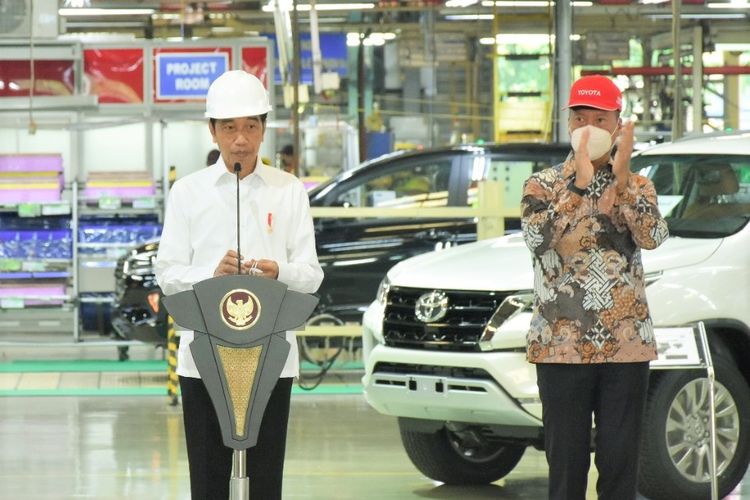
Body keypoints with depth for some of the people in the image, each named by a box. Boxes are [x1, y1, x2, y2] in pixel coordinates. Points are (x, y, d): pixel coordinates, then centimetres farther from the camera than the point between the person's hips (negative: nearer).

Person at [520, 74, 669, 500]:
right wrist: (580, 183, -22)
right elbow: (538, 238, -17)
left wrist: (622, 179, -23)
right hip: (562, 346, -1)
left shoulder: (638, 186, 8)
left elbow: (653, 237, -12)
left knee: (621, 463, 3)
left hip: (627, 346, 2)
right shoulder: (544, 186, 3)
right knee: (567, 461, 1)